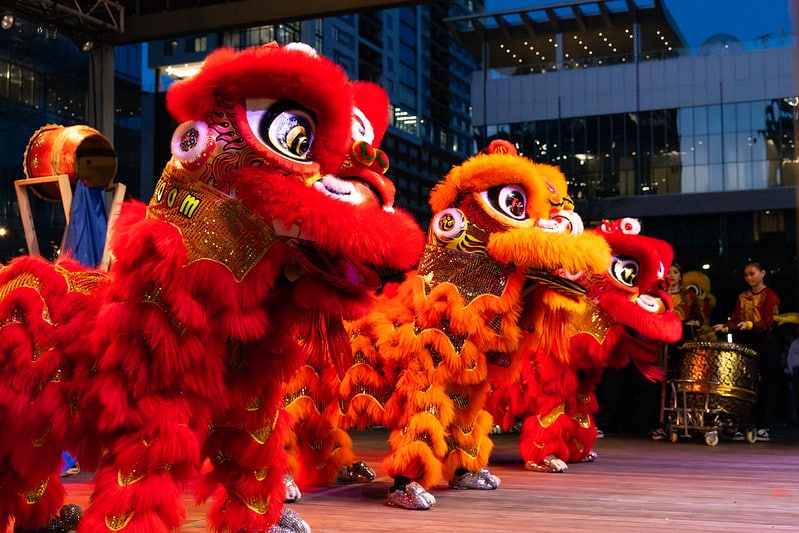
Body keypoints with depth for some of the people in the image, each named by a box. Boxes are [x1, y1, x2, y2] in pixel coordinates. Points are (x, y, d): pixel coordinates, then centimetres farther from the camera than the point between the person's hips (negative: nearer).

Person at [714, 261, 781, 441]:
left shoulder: (770, 295, 0)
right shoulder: (742, 297, 18)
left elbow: (768, 323, -12)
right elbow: (735, 321, 12)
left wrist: (750, 324, -28)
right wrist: (725, 328, -8)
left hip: (764, 345, -5)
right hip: (744, 344, 5)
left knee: (765, 385, -5)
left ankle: (763, 427, -3)